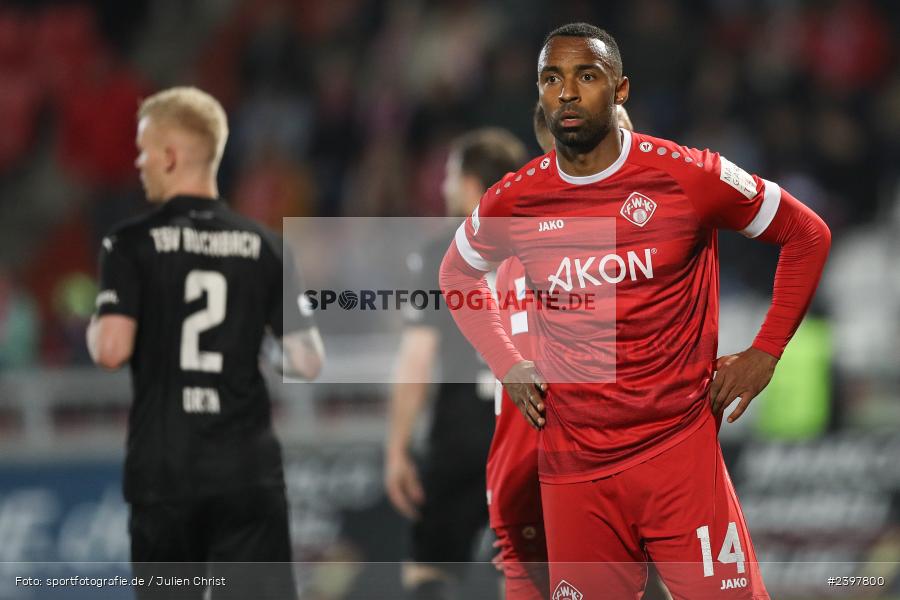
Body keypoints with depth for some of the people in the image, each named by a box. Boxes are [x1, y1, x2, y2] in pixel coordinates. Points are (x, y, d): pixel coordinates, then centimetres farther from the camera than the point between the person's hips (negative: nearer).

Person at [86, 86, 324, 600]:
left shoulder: (132, 244, -4)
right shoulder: (264, 247, 4)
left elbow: (112, 349, -15)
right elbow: (308, 361, 1)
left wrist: (94, 331, 7)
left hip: (164, 468, -1)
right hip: (249, 469, 1)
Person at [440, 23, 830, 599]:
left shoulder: (689, 176, -6)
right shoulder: (514, 201, 2)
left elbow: (807, 235, 6)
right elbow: (457, 272, 24)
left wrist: (764, 354, 2)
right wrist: (507, 365, 12)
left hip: (680, 448, -2)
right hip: (572, 465, 2)